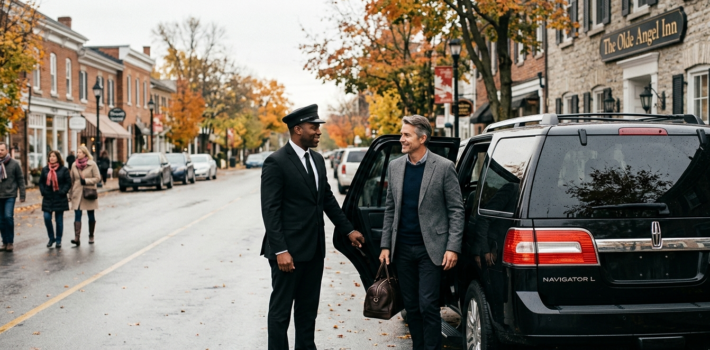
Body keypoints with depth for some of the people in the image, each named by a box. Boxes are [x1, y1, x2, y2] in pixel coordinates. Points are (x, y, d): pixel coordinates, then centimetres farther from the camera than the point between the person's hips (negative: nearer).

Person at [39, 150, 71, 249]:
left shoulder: (63, 170, -2)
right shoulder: (45, 170, 8)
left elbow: (68, 183, -1)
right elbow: (41, 182, 13)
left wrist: (62, 192, -12)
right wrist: (43, 192, -1)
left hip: (59, 199, -3)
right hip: (48, 198, 3)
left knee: (59, 220, 3)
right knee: (47, 218, -7)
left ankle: (58, 240, 14)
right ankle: (51, 238, 11)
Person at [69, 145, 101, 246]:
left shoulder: (92, 164, -4)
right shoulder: (74, 165, 7)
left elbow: (98, 178, -5)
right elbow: (72, 180, 12)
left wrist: (86, 180, -17)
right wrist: (71, 194, 11)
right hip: (77, 194, 2)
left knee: (91, 216, 7)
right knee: (77, 216, -8)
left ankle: (91, 237, 20)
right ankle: (76, 238, -16)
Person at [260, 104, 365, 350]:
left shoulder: (317, 160, 11)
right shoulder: (276, 163, -13)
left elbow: (328, 199, 20)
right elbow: (270, 210, -16)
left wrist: (348, 230, 16)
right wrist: (280, 251, -20)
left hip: (314, 249, 8)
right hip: (290, 251, -8)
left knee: (308, 309, 15)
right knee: (281, 309, 2)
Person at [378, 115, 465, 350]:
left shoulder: (444, 167, -7)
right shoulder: (395, 166, 7)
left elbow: (456, 210, -6)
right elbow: (390, 209, 12)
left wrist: (453, 248, -13)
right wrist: (385, 245, 7)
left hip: (431, 249, -5)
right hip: (403, 249, 5)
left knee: (428, 306, -7)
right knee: (411, 306, 10)